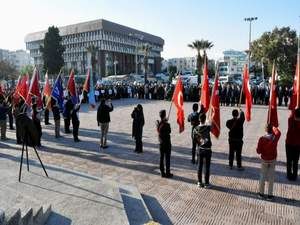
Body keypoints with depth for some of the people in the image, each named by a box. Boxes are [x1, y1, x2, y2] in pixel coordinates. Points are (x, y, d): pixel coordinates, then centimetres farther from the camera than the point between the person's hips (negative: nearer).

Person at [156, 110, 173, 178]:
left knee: (161, 158, 12)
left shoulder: (158, 124, -3)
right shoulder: (166, 124, -21)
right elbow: (169, 131, -6)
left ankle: (162, 172, 20)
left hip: (161, 143, 6)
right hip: (167, 143, -6)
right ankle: (168, 173, 13)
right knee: (167, 159, 5)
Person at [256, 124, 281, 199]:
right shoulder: (275, 137, -13)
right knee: (271, 177, 10)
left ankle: (261, 193, 21)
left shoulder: (262, 139, -18)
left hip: (264, 160, -1)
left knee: (263, 176, 13)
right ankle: (270, 194, 16)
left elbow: (258, 151, -15)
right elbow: (278, 132, 13)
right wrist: (273, 127, 28)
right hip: (272, 160, 1)